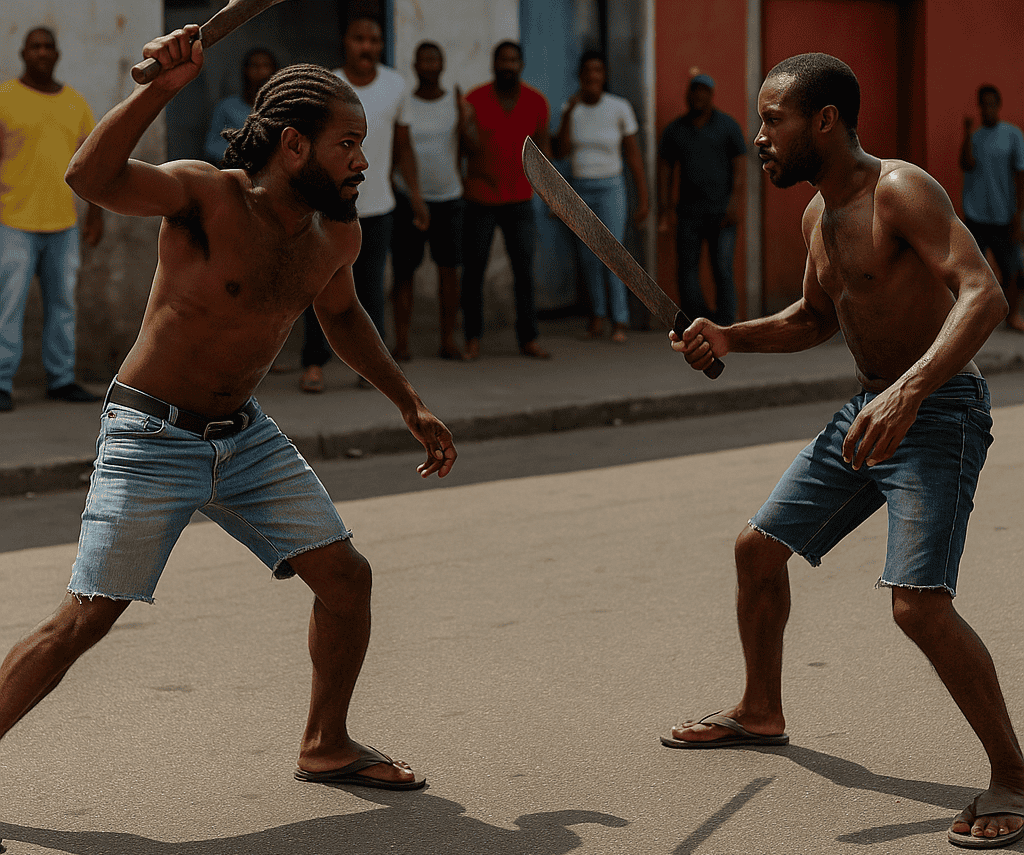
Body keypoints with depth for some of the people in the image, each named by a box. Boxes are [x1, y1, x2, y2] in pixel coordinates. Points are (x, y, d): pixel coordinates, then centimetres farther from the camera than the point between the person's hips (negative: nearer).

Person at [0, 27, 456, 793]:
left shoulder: (337, 233, -1)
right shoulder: (207, 194, -21)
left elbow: (341, 313, 22)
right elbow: (91, 177, -39)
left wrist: (411, 406, 21)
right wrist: (164, 85, -48)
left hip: (245, 436, 7)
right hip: (152, 440, -7)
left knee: (345, 576, 6)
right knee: (84, 620, -9)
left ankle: (326, 747, 26)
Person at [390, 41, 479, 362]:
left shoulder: (458, 102, 1)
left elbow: (473, 146, -11)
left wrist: (464, 119, -29)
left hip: (448, 198, 1)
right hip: (408, 199, -1)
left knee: (449, 270, -1)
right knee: (403, 272, -2)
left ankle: (448, 341, 6)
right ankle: (401, 344, 1)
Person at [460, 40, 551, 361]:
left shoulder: (536, 102, 2)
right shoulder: (474, 100, -4)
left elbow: (542, 145, 7)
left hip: (519, 200, 2)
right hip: (480, 200, -1)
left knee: (524, 271, -1)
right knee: (473, 271, 1)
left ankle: (528, 339, 6)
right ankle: (472, 338, 11)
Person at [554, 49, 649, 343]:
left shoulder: (620, 108, -8)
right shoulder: (570, 108, 0)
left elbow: (634, 156, -4)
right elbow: (562, 152, -12)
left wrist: (643, 199, -5)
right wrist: (568, 114, -22)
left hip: (610, 189, -3)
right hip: (580, 189, 3)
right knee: (588, 257, 8)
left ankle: (620, 322, -12)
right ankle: (598, 312, 25)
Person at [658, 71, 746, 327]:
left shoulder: (727, 125, 1)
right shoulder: (674, 130, 7)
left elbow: (739, 165, -2)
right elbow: (665, 170, 8)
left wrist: (735, 202, -14)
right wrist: (663, 212, 1)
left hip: (721, 209, -2)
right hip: (689, 210, 3)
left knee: (722, 270, -10)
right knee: (686, 271, -3)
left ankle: (725, 328, -6)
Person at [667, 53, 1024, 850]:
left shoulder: (901, 190, -20)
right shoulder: (818, 214, 8)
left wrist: (909, 391, -46)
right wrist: (728, 337, 6)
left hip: (937, 413, -9)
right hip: (867, 411, 9)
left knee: (919, 601, -23)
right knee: (759, 546, 16)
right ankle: (761, 712, 38)